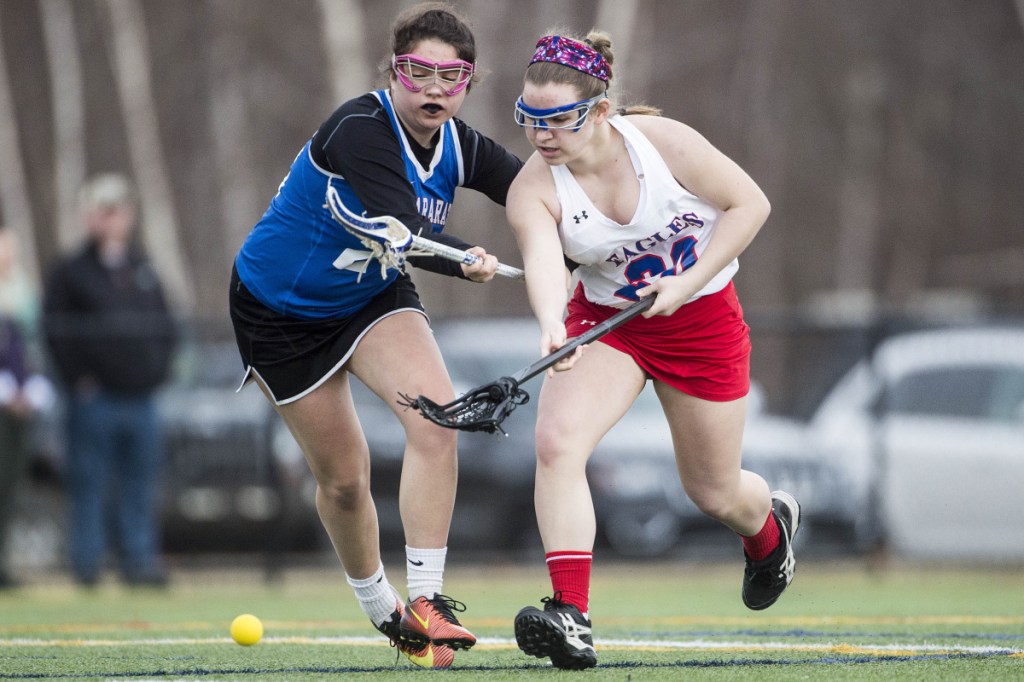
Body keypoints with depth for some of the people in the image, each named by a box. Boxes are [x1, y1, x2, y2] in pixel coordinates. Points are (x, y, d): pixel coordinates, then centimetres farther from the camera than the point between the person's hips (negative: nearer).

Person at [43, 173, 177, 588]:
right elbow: (56, 331, -7)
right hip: (94, 398, -5)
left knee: (142, 483, 4)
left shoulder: (143, 271, 15)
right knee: (90, 484, -3)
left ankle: (140, 559, 8)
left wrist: (157, 368, 7)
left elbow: (164, 326, 20)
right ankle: (88, 565, 0)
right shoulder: (70, 273, -1)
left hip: (140, 396, 5)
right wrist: (78, 379, -11)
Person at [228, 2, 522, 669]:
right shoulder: (359, 130, -31)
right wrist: (462, 260, -61)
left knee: (435, 408, -23)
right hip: (279, 308, -4)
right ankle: (381, 609, 32)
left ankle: (425, 600, -19)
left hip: (373, 297, 5)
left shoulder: (463, 148, -11)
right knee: (342, 476, 4)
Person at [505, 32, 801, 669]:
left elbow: (750, 203, -14)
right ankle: (571, 617, -29)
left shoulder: (663, 142, -20)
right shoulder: (532, 191, -18)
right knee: (556, 441, -27)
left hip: (702, 322, -1)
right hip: (604, 320, 1)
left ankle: (770, 526, 50)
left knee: (715, 492, 11)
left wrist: (686, 284, -22)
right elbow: (543, 260, -36)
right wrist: (553, 328, -57)